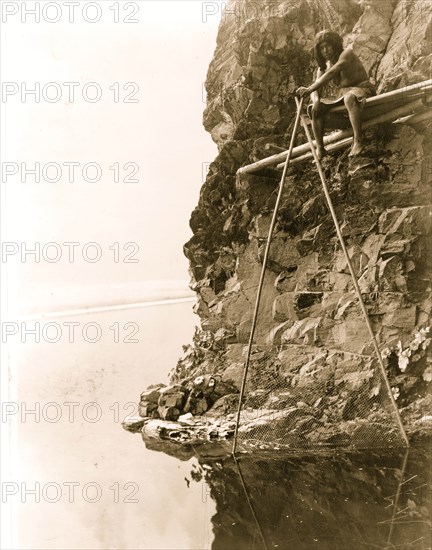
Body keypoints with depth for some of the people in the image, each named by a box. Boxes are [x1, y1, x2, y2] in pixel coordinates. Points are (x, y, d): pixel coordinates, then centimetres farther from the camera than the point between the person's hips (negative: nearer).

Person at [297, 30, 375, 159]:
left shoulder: (346, 54, -13)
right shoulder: (323, 66, 9)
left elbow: (331, 73, -30)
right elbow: (317, 87, 0)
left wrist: (310, 89, -40)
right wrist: (316, 100, -26)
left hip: (361, 89, -7)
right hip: (340, 94, 7)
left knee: (349, 97, -42)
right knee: (316, 109, -13)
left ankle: (358, 141, -41)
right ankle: (319, 148, -11)